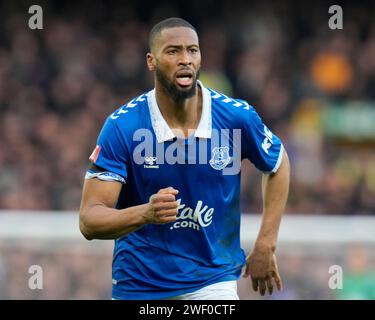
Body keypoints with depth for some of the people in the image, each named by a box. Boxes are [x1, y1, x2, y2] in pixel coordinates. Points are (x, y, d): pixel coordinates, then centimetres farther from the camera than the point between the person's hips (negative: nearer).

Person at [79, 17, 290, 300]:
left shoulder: (237, 116, -8)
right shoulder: (121, 126, -13)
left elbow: (278, 165, 13)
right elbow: (89, 221, -16)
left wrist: (265, 246, 5)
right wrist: (145, 214, -36)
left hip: (212, 279, 0)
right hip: (138, 286, 0)